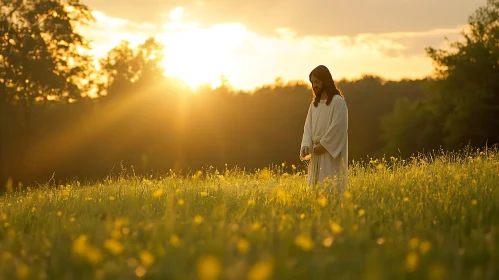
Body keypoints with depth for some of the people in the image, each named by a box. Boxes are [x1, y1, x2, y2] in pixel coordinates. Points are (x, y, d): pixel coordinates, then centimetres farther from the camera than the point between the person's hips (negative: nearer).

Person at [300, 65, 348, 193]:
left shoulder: (338, 102, -7)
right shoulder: (314, 103, 14)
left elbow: (338, 126, -14)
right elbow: (308, 126, 10)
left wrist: (323, 145, -14)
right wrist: (306, 145, -6)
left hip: (332, 153, -7)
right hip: (316, 154, 7)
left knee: (330, 187, -10)